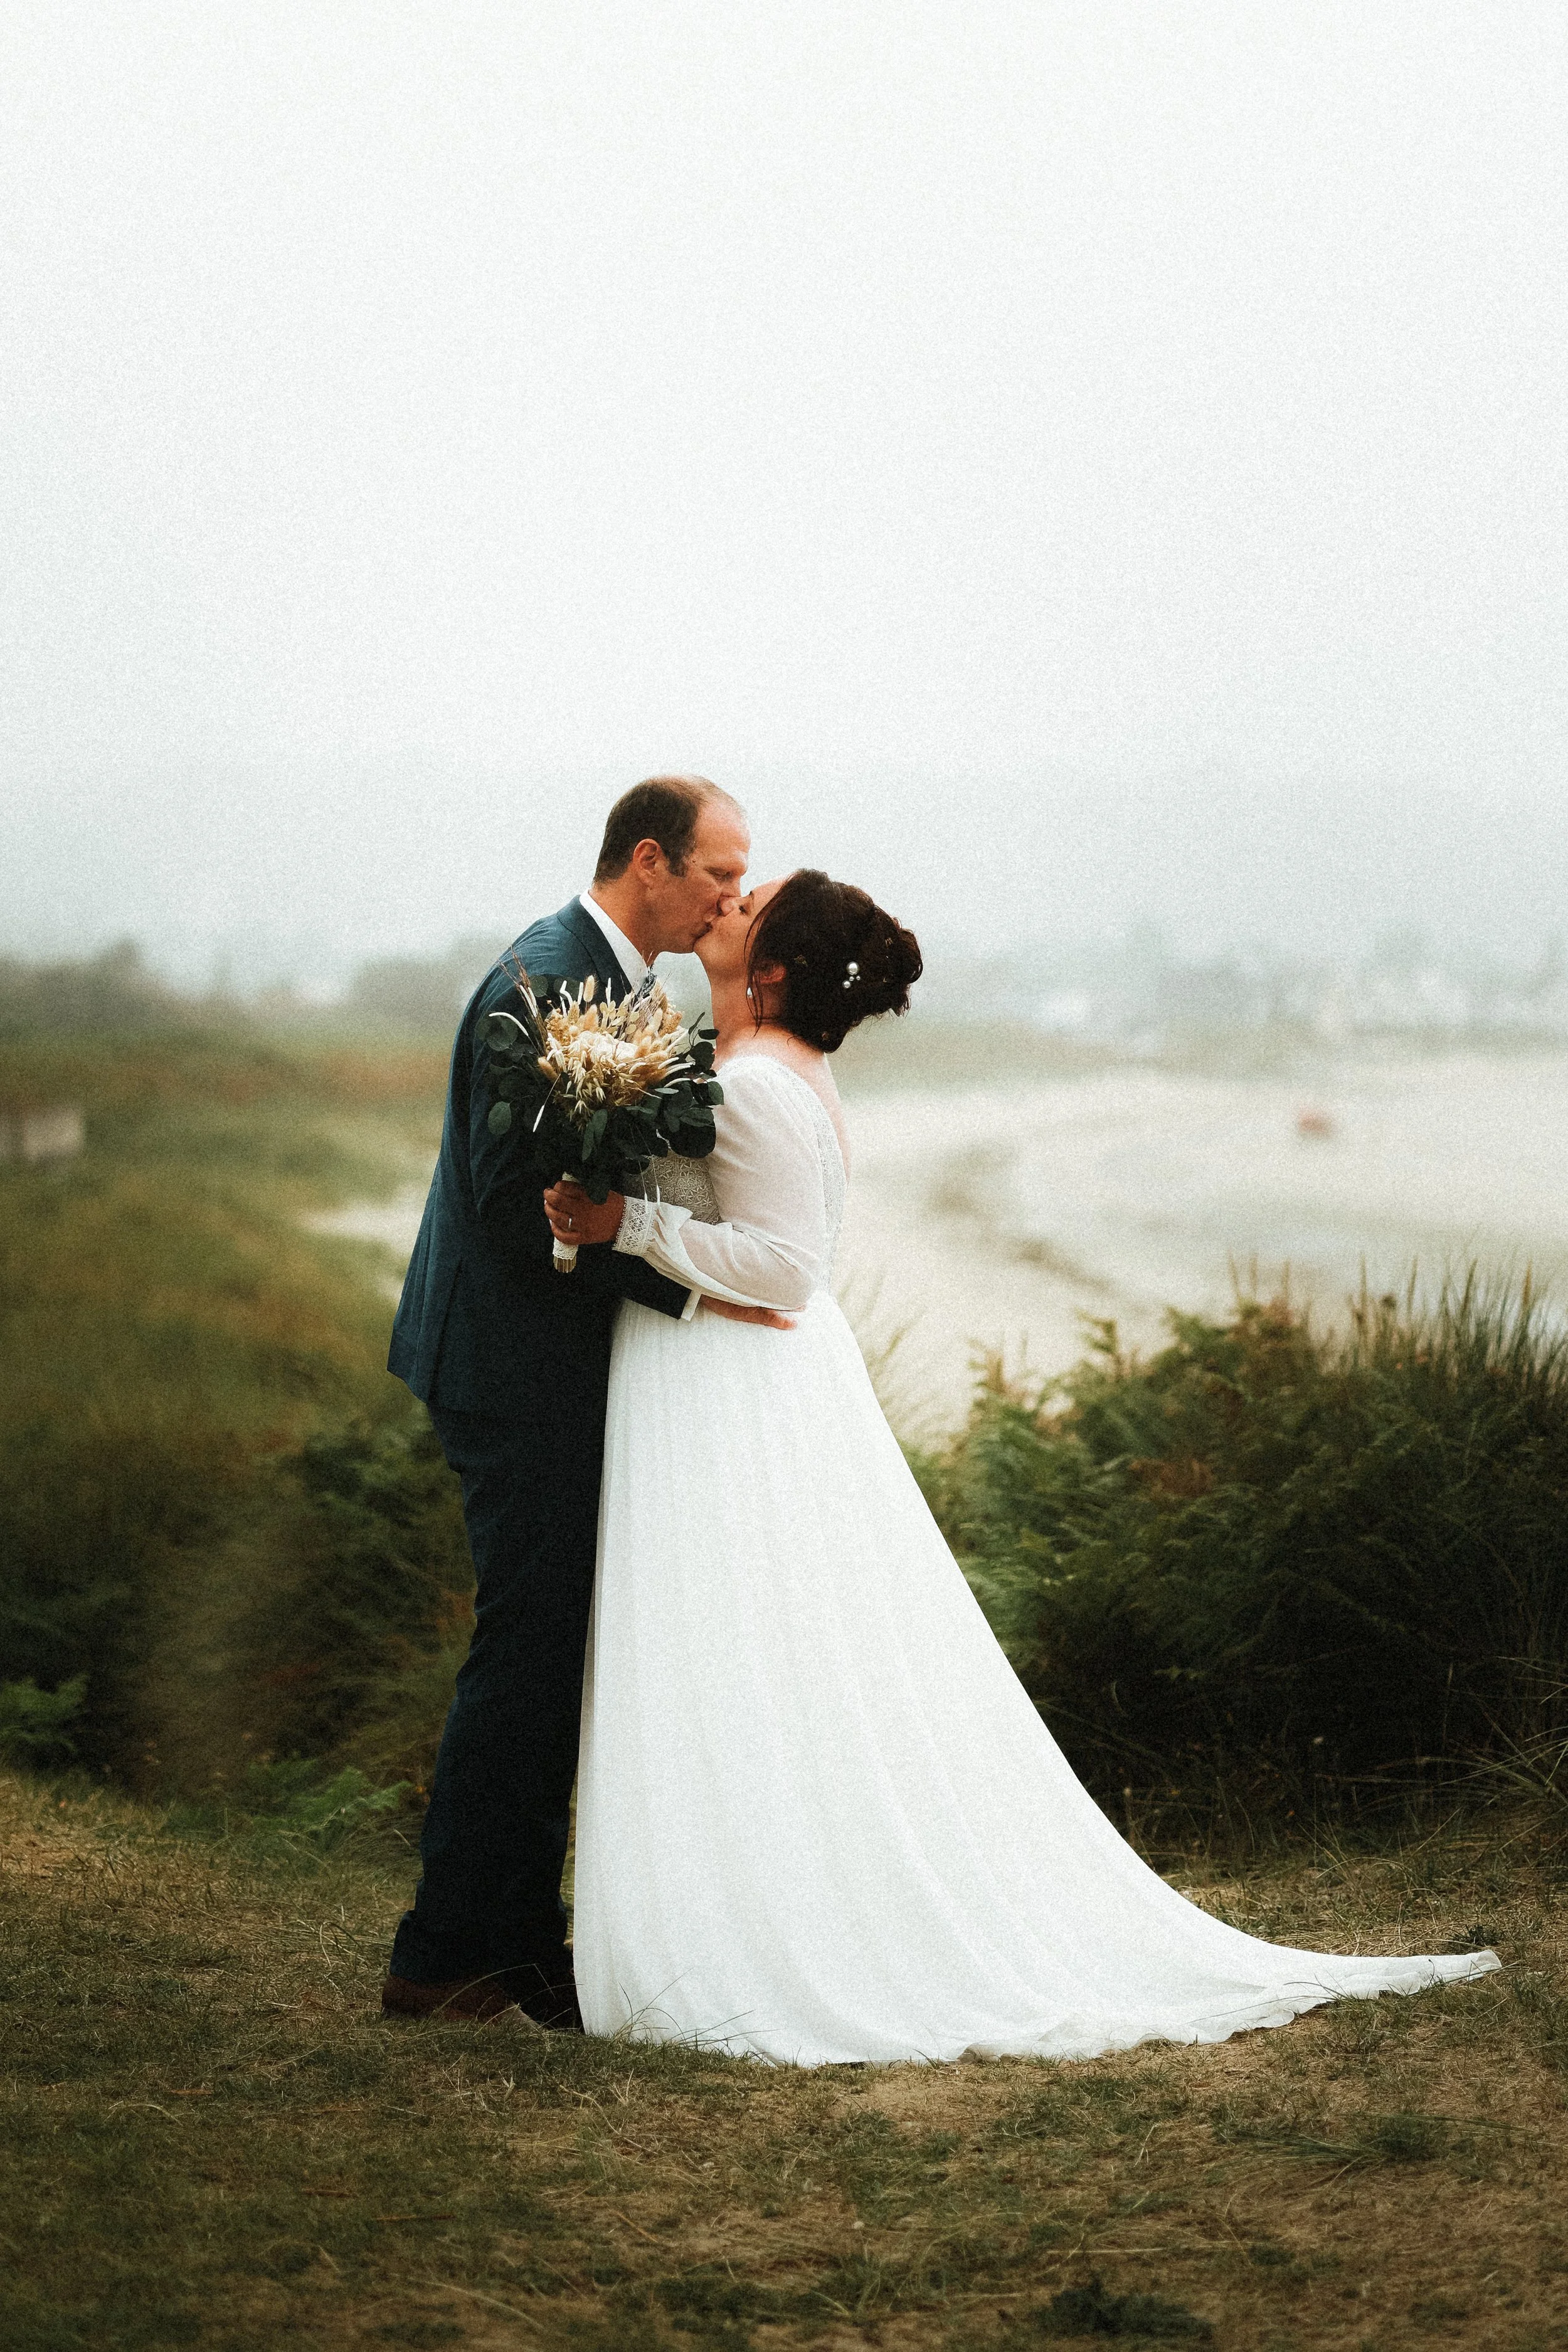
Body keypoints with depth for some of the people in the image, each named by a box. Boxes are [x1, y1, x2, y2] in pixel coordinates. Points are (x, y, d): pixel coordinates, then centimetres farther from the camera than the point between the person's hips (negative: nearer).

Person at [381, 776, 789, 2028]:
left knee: (549, 1658, 12)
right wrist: (686, 1283, -22)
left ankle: (516, 1941, 18)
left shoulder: (611, 978, 14)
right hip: (524, 1371, -10)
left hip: (555, 1370, 10)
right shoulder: (544, 981, -18)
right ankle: (448, 1956, 2)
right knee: (530, 1655, -6)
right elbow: (516, 1197, -23)